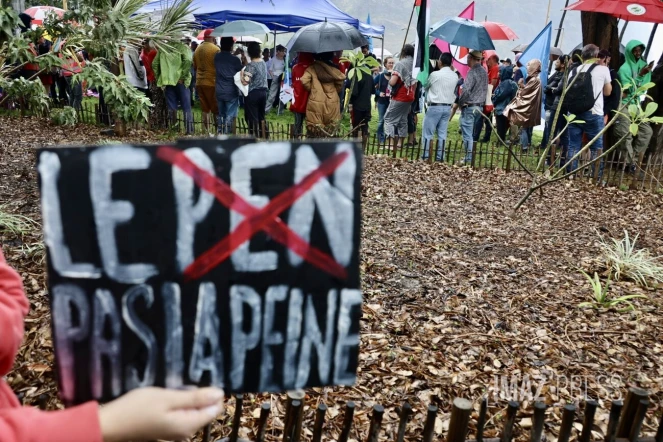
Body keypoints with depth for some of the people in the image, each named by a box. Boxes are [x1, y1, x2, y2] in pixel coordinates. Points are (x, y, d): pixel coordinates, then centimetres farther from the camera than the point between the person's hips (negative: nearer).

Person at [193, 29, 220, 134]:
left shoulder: (197, 49, 10)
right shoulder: (215, 49, -11)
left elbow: (195, 66, 18)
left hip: (199, 82, 6)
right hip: (212, 82, -6)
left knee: (205, 109, 10)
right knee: (216, 109, 0)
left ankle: (206, 131, 11)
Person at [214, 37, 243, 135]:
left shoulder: (216, 57, 1)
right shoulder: (235, 59, -13)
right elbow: (241, 73, 0)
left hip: (219, 91, 5)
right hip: (231, 92, -5)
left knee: (221, 115, 17)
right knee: (229, 117, -1)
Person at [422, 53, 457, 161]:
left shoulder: (435, 74, -12)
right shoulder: (455, 76, 5)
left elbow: (426, 87, 3)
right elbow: (454, 92, 11)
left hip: (435, 107, -5)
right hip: (448, 107, 5)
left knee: (428, 133, 1)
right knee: (442, 133, 8)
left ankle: (425, 156, 0)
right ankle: (440, 157, 9)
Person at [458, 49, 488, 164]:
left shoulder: (472, 72, -17)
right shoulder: (484, 72, 10)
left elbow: (466, 90, -21)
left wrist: (460, 103, -7)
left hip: (469, 107, -9)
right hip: (480, 106, 9)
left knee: (467, 135, -5)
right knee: (471, 134, 16)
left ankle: (469, 160, -4)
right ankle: (470, 157, 19)